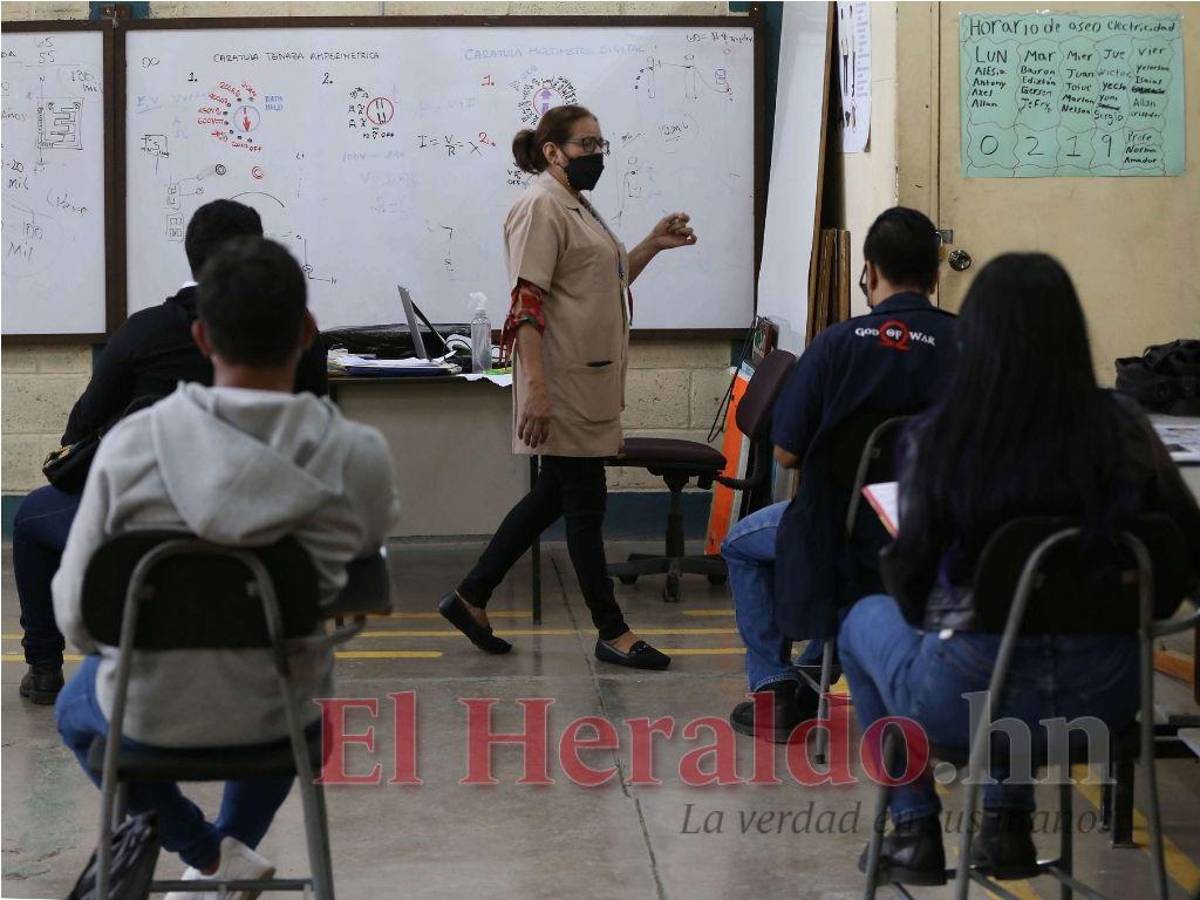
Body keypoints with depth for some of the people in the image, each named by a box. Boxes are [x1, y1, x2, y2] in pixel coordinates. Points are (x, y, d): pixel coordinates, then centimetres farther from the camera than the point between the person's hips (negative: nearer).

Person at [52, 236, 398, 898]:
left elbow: (76, 614, -13)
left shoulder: (130, 445, -22)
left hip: (153, 712, -1)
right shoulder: (360, 458, -21)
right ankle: (237, 841, 27)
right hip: (280, 717, 2)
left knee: (76, 710, 35)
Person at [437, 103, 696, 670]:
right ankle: (612, 633, 8)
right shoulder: (542, 207, -13)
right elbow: (527, 304, -20)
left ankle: (470, 599, 22)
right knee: (584, 502, -1)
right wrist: (535, 388, -26)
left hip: (591, 380, 10)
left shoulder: (578, 208, 17)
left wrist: (653, 245, 12)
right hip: (564, 382, -10)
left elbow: (606, 284, 25)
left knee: (554, 496, 15)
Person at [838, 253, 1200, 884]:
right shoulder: (1123, 426, -6)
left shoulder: (938, 438, -13)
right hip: (1106, 691, 3)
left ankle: (915, 834, 29)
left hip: (974, 692, -3)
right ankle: (1008, 822, 34)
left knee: (865, 621, 31)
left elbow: (913, 579, -6)